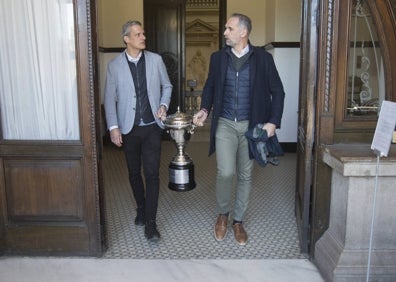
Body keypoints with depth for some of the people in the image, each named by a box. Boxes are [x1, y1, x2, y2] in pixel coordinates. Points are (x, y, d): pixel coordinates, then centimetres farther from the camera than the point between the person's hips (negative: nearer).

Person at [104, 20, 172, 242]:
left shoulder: (155, 60, 1)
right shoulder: (114, 65, -1)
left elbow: (167, 86, 12)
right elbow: (110, 98, 1)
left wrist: (164, 105, -6)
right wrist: (113, 127, -5)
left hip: (152, 126, 0)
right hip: (129, 128, 1)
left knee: (152, 173, -5)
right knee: (134, 173, 13)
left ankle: (150, 222, 3)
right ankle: (141, 208, 36)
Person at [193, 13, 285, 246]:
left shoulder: (263, 58, -3)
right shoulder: (218, 58, 3)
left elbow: (277, 91, 0)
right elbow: (210, 87, 13)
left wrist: (273, 121, -11)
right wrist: (205, 109, -5)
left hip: (251, 125, 0)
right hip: (225, 124, 0)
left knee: (245, 176, 9)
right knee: (226, 172, -12)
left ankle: (238, 221, 27)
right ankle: (223, 214, 16)